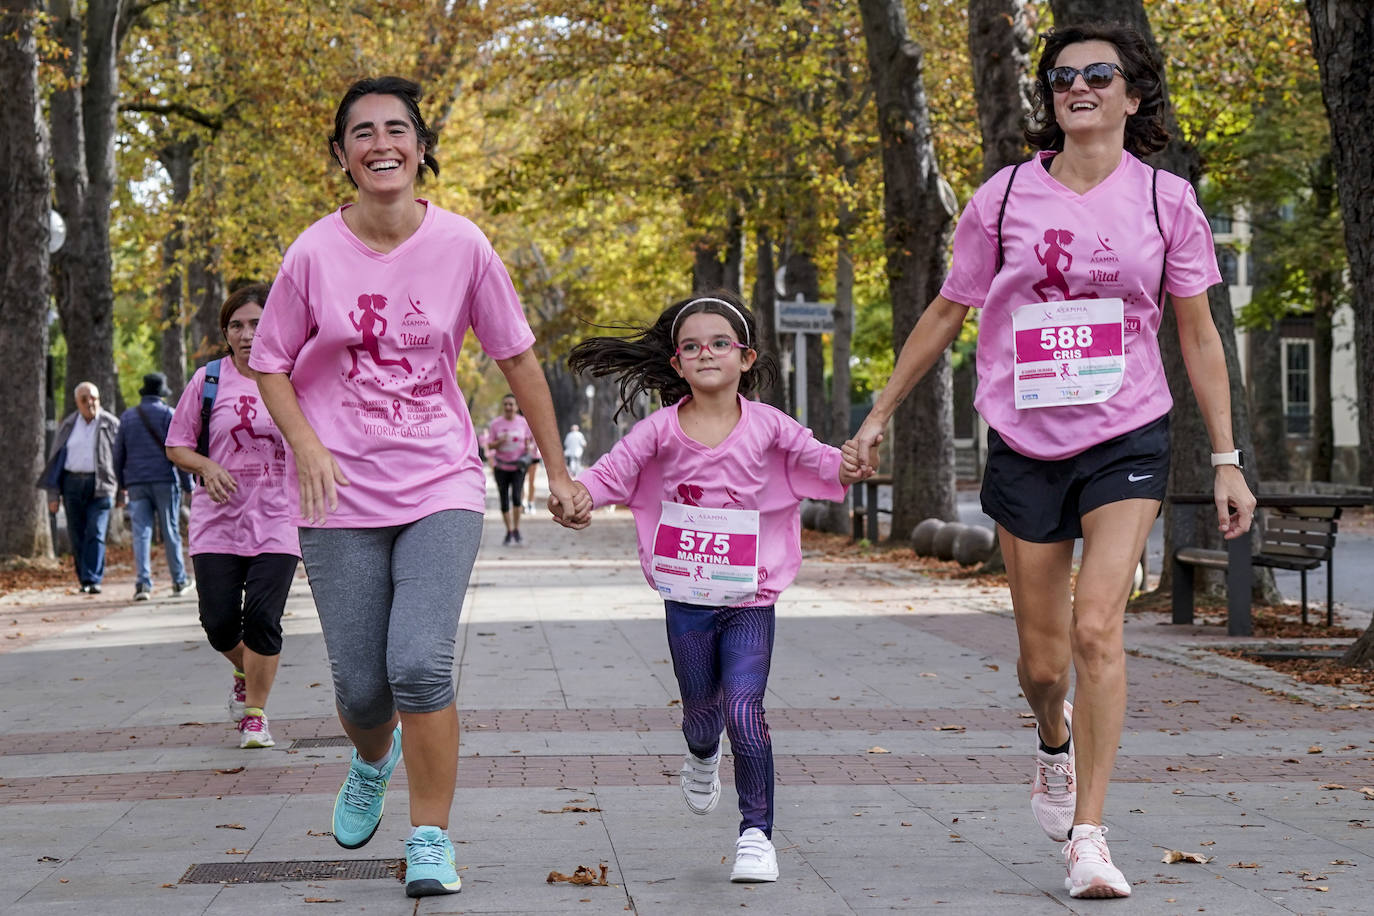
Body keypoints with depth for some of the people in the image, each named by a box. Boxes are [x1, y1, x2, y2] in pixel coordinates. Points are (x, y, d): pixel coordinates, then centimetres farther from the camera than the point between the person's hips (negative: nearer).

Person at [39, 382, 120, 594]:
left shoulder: (111, 424, 3)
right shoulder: (68, 426, 10)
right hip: (73, 483, 3)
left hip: (100, 486, -3)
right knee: (77, 535, 3)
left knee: (96, 533, -13)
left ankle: (92, 580, -17)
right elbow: (56, 459, 12)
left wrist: (123, 491, 1)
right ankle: (84, 581, 12)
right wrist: (53, 495, 6)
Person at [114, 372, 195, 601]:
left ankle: (142, 583, -13)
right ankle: (179, 581, 16)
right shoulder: (168, 415, -2)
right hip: (165, 479, -2)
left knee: (141, 533, -1)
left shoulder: (127, 417, 9)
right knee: (171, 532, 7)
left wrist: (122, 483, 23)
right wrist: (187, 485, -2)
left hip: (136, 483, 2)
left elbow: (118, 453, 12)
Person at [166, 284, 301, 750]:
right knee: (220, 623, -1)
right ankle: (245, 674, 34)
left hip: (278, 523, -1)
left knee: (263, 619, -10)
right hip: (218, 523, 1)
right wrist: (207, 467, -12)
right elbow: (176, 446, 8)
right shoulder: (208, 380, 2)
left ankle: (255, 714, 8)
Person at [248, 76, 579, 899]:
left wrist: (558, 470, 7)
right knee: (360, 685, 4)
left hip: (442, 488, -1)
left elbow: (518, 357, 5)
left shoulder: (462, 245, -5)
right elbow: (272, 363, 5)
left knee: (421, 662, -18)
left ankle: (432, 839, -3)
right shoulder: (315, 254, -6)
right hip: (343, 494, 1)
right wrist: (307, 446, -13)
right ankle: (373, 761, 40)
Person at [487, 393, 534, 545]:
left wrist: (529, 446, -12)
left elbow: (531, 440, 10)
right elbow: (490, 446, 0)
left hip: (518, 465, -1)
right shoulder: (496, 423, -1)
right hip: (501, 467, 1)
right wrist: (500, 442, -20)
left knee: (516, 497, -16)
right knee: (504, 500, 3)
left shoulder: (524, 422, 0)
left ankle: (517, 529, -2)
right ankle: (509, 532, 14)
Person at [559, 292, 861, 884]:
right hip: (686, 599, 1)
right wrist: (577, 493, -27)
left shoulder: (766, 426, -3)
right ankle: (702, 758, 52)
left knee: (743, 709, -15)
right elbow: (613, 470, -7)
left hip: (750, 597, -1)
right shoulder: (663, 429, -3)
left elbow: (817, 459, -3)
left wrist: (847, 468, -26)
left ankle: (756, 831, -3)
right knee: (701, 712, 13)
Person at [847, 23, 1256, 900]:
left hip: (1128, 440, -1)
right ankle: (1056, 740, 42)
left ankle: (1088, 834, -11)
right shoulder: (1006, 197, 2)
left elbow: (1200, 334, 6)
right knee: (1042, 658, 6)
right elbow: (946, 313, 12)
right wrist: (880, 414, 14)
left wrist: (1227, 461, 4)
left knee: (1097, 628, -18)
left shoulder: (1165, 199, 1)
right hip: (1026, 442, 1)